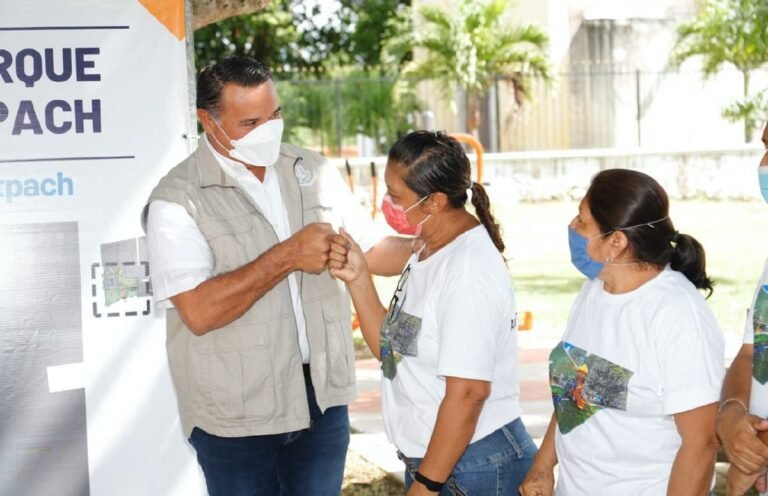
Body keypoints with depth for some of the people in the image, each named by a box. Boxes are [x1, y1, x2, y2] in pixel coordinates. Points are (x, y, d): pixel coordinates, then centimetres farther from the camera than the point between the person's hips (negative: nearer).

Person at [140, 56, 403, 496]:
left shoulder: (314, 172, 6)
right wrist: (288, 255, -23)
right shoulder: (178, 200, -13)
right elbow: (199, 312, -24)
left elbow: (371, 251, 14)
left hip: (323, 397, 5)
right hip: (237, 415, -4)